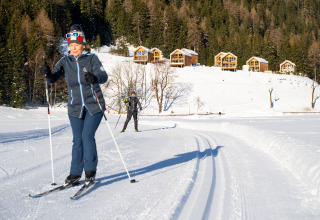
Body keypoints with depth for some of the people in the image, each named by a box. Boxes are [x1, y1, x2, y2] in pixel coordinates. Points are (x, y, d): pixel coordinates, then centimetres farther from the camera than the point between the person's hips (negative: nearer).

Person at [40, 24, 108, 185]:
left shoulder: (92, 59, -7)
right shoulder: (65, 62, 2)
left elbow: (103, 76, -19)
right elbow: (53, 78, -8)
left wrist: (94, 78, -42)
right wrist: (47, 73, -31)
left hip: (94, 105, -3)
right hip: (75, 108, 3)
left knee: (87, 136, -14)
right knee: (77, 140, 3)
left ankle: (91, 170, 0)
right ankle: (75, 173, 13)